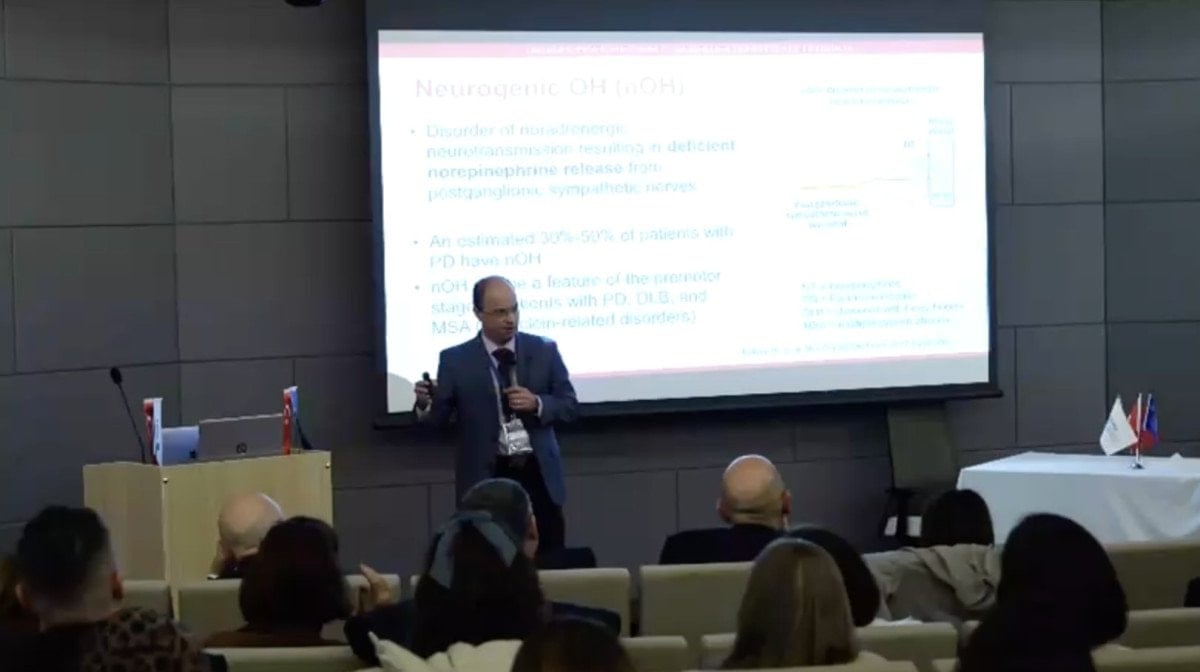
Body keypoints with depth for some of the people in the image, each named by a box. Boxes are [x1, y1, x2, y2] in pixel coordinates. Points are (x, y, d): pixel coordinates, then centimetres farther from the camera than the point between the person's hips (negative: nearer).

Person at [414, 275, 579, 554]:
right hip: (485, 480, -2)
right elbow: (438, 417, -4)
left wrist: (537, 403, -14)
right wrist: (426, 403, -26)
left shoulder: (544, 350, 4)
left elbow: (570, 405, 6)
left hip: (538, 475, 2)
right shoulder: (455, 360, -1)